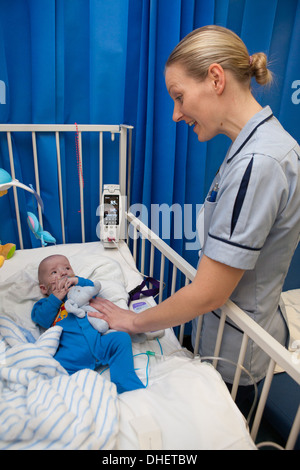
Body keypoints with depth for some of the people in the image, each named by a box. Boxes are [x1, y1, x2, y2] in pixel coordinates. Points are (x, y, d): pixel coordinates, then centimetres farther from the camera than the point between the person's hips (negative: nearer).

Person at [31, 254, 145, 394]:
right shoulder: (45, 303, 25)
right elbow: (41, 319, 6)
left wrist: (77, 281, 1)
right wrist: (55, 298, -2)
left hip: (98, 343, 2)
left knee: (121, 338, -20)